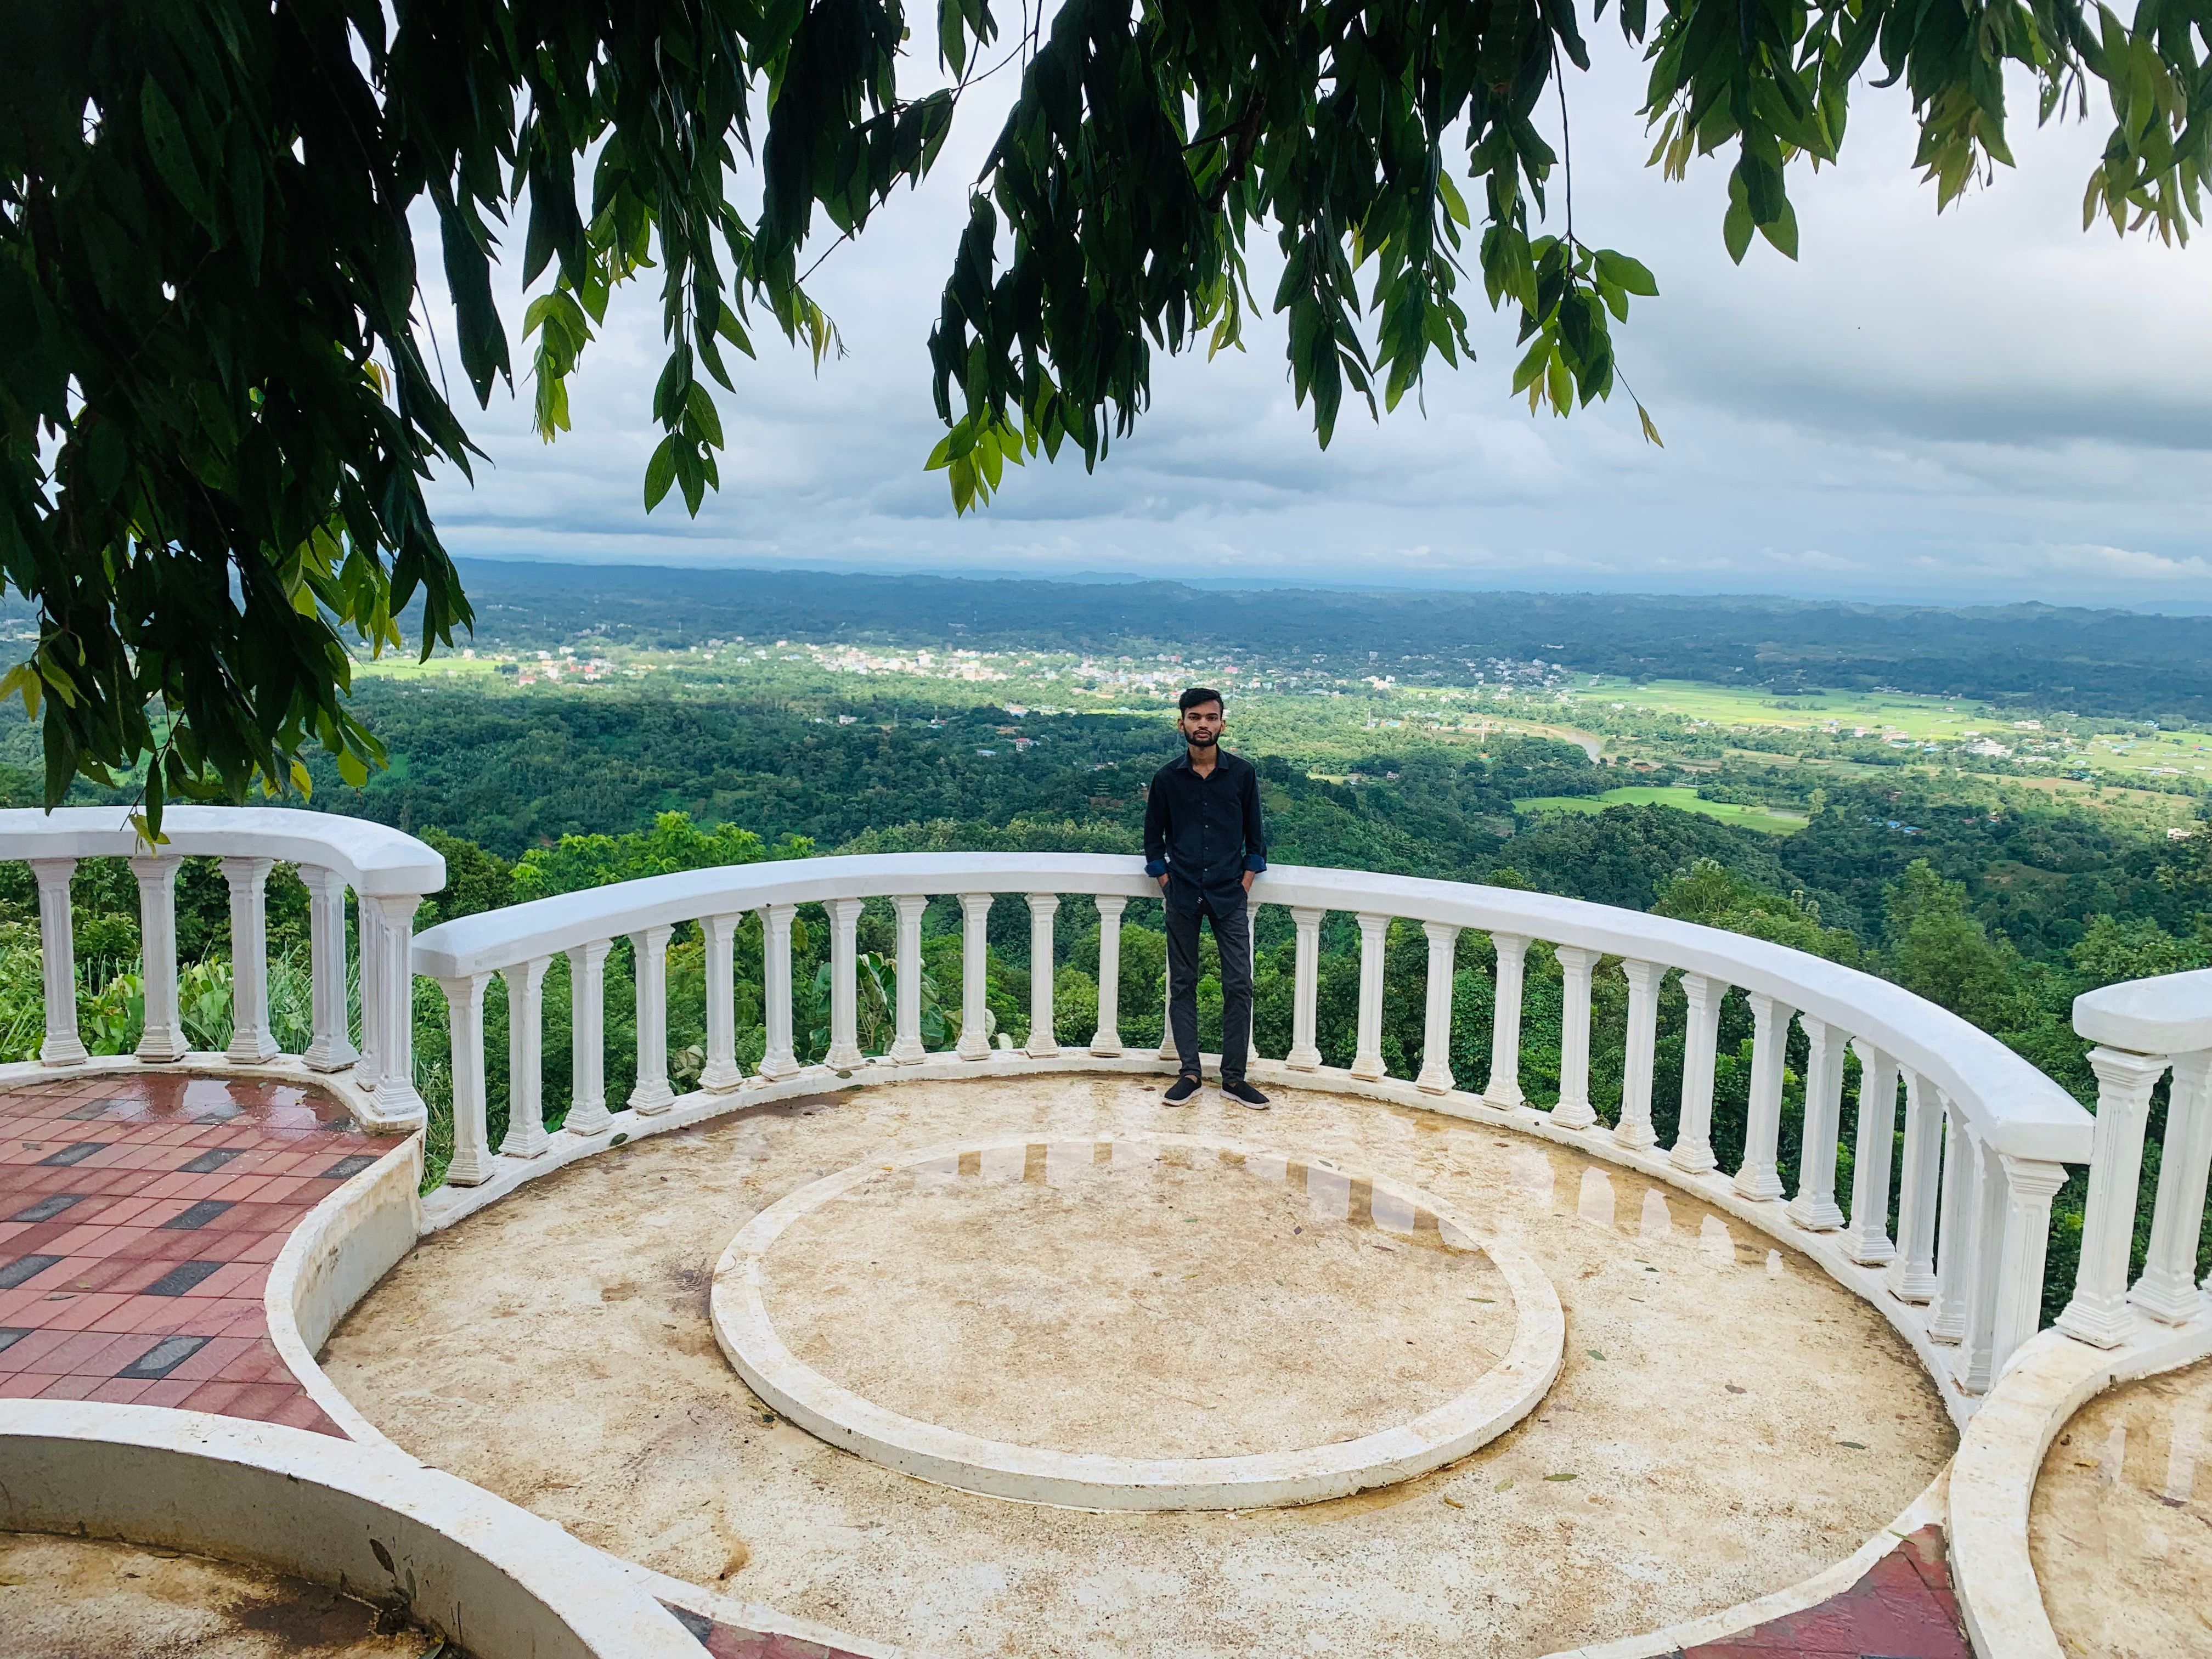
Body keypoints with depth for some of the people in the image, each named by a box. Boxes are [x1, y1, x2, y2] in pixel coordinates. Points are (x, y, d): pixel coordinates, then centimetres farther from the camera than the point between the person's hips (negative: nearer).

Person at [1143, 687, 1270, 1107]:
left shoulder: (1243, 774, -1)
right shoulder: (1167, 779, -1)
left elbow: (1255, 837, 7)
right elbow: (1153, 840, 8)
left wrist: (1244, 884, -1)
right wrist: (1168, 884, -1)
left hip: (1230, 896, 0)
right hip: (1182, 898, 0)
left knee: (1239, 986, -1)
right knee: (1182, 985, 6)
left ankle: (1234, 1077, 8)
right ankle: (1189, 1073, 15)